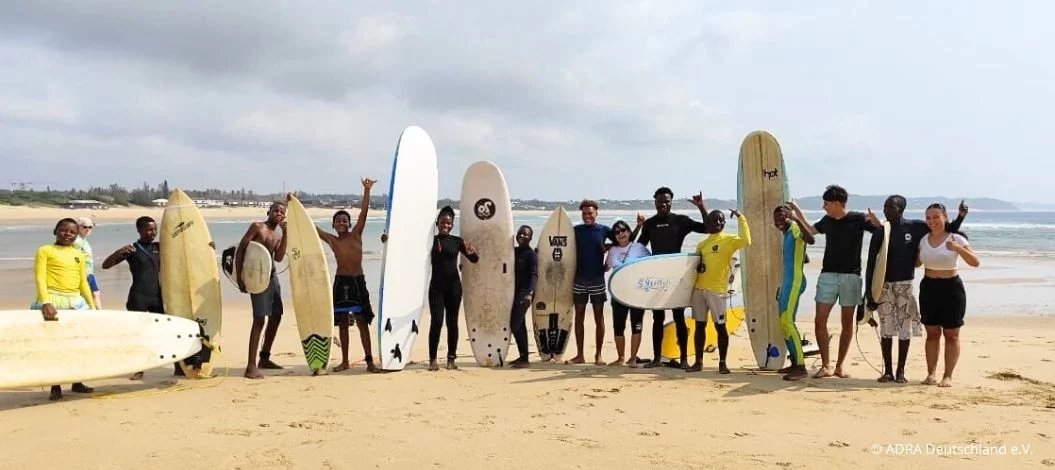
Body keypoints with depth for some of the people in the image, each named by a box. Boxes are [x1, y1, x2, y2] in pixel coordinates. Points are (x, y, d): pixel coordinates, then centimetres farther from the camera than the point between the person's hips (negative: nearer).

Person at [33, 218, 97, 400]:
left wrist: (92, 306, 12)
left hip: (76, 301, 5)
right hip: (53, 300, -5)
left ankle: (77, 382, 18)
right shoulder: (45, 250, 2)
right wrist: (46, 303, -20)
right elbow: (40, 278, -7)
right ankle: (55, 387, 5)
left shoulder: (79, 254, 16)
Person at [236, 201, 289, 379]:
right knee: (259, 319, -16)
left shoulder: (278, 236, 16)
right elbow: (240, 249, -9)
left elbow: (278, 257, -3)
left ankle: (264, 358, 27)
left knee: (276, 317, 13)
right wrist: (239, 277, -17)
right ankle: (251, 366, -17)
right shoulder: (257, 227, -3)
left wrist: (285, 233, -7)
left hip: (272, 276, 8)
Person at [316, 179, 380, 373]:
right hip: (341, 282, 2)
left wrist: (366, 190, -15)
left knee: (362, 322, 0)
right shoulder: (331, 240, 5)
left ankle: (369, 361, 2)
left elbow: (364, 212, -7)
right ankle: (345, 361, 18)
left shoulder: (356, 235, 2)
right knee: (342, 323, 9)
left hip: (358, 281, -2)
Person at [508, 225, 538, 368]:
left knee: (515, 325, -12)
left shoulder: (531, 254, -11)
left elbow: (534, 275, -23)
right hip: (515, 292, 8)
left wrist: (530, 293, -36)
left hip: (524, 293, -8)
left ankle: (525, 359, -6)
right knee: (519, 325, 12)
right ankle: (522, 356, 20)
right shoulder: (514, 251, 10)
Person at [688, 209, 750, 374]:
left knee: (720, 326, -1)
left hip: (717, 290, -5)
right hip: (699, 289, 5)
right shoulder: (701, 244, 15)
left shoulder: (728, 240, -1)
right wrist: (695, 267, -1)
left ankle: (722, 363, 7)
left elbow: (746, 242, -20)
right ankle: (698, 362, 13)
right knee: (700, 325, 7)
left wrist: (741, 218, -17)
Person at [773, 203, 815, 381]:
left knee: (788, 322, -18)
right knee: (784, 323, 12)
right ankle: (795, 363, 18)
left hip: (795, 281, -10)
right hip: (788, 282, 10)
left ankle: (801, 367, -19)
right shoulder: (787, 234, 20)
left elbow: (811, 239, -32)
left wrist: (797, 219, -39)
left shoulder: (795, 229, -9)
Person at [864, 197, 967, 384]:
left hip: (905, 285, -1)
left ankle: (900, 371, 13)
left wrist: (960, 217, -8)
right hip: (884, 285, 1)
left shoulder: (915, 228, -2)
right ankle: (888, 371, 13)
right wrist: (869, 292, -3)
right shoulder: (880, 233, -1)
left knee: (905, 330, 2)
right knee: (885, 329, 4)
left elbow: (946, 229, 10)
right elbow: (871, 263, 0)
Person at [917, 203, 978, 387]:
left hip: (951, 287, -4)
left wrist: (958, 248, -30)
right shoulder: (923, 239, 4)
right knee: (932, 333, 8)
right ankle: (931, 374, 13)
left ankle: (948, 376, 8)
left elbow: (975, 262, -15)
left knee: (951, 334, 3)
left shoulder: (956, 238, -9)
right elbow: (916, 263, 17)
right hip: (928, 287, 4)